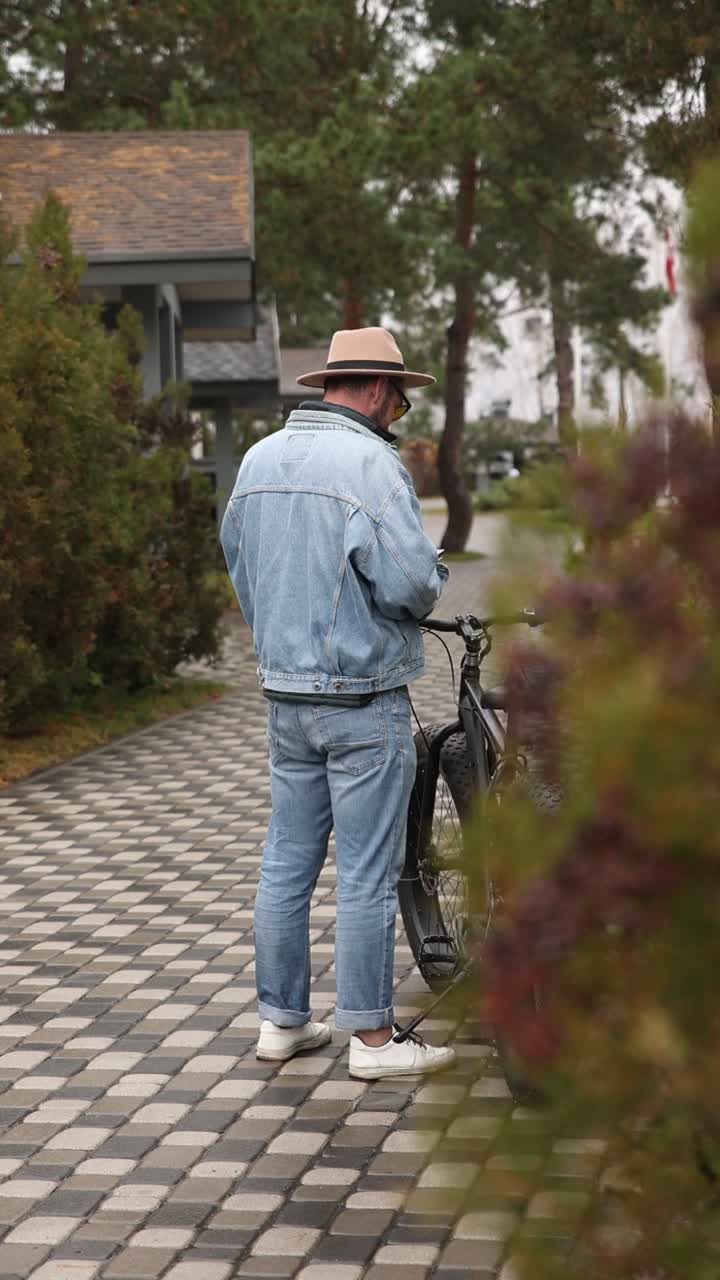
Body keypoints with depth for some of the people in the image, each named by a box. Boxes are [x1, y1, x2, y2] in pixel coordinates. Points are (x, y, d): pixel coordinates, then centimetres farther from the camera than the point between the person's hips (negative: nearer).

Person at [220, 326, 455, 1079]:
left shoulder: (258, 459, 8)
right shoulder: (370, 463, -15)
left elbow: (238, 564, 16)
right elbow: (411, 583, -21)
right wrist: (429, 580, 1)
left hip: (285, 694, 7)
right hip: (363, 697, -7)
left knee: (287, 862, 13)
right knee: (367, 873, 0)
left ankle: (282, 1019, 21)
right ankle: (371, 1037, 6)